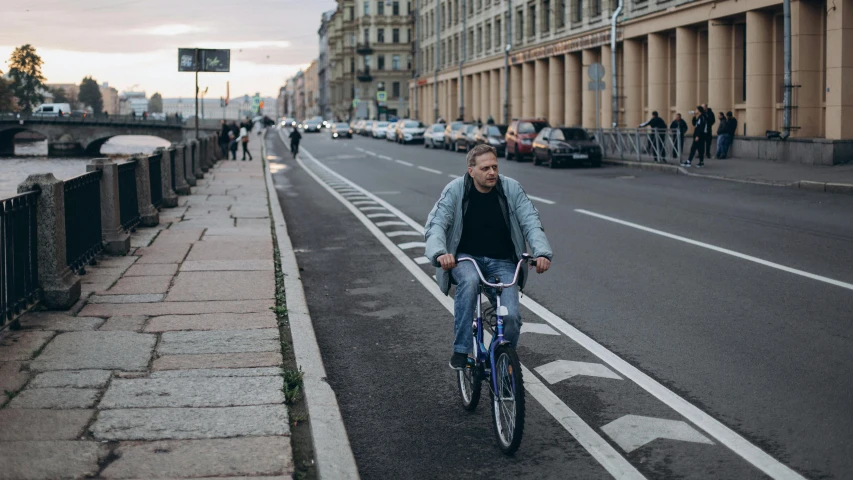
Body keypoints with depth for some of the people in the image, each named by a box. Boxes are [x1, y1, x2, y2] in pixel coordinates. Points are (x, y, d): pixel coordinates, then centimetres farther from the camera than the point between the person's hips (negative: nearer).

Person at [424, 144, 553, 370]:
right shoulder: (455, 190, -7)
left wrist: (542, 253, -28)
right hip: (465, 259, -1)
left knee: (511, 317, -20)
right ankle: (461, 351, -28)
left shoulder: (511, 188, -4)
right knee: (469, 281, -38)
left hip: (502, 263, 1)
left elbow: (531, 222, -10)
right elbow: (435, 224, -16)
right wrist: (439, 254, -36)